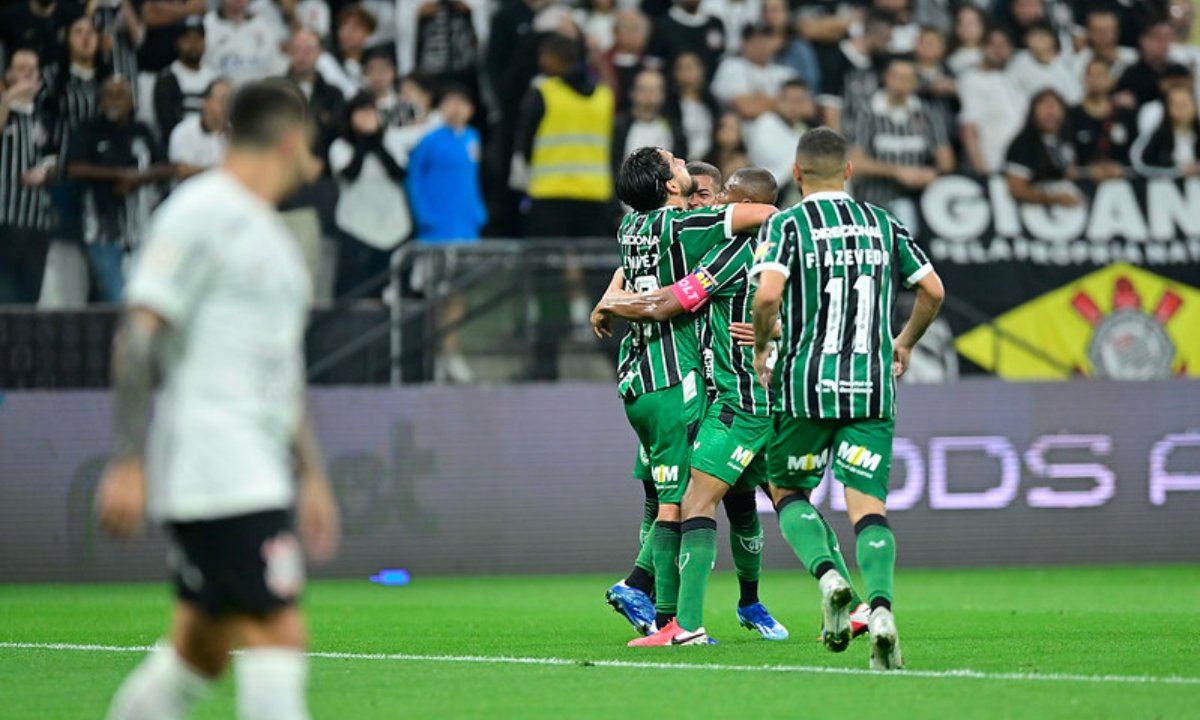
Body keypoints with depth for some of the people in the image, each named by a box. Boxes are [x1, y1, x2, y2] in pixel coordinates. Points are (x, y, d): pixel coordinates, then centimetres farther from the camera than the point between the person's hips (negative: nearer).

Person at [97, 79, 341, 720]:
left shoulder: (270, 234, 21)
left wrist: (311, 475, 26)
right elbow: (137, 336, -13)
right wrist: (127, 463, -18)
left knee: (202, 651, 10)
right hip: (215, 470, -9)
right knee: (279, 636, -15)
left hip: (259, 470, 9)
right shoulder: (202, 212, -7)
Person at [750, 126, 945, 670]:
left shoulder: (786, 225, -2)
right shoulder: (884, 225, 10)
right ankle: (880, 604, -24)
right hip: (873, 387, 2)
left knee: (788, 490, 17)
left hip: (805, 384, -2)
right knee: (868, 504, -1)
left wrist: (762, 346, 1)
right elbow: (933, 289, 11)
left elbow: (768, 294, -17)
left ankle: (827, 575, -9)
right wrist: (905, 343, 27)